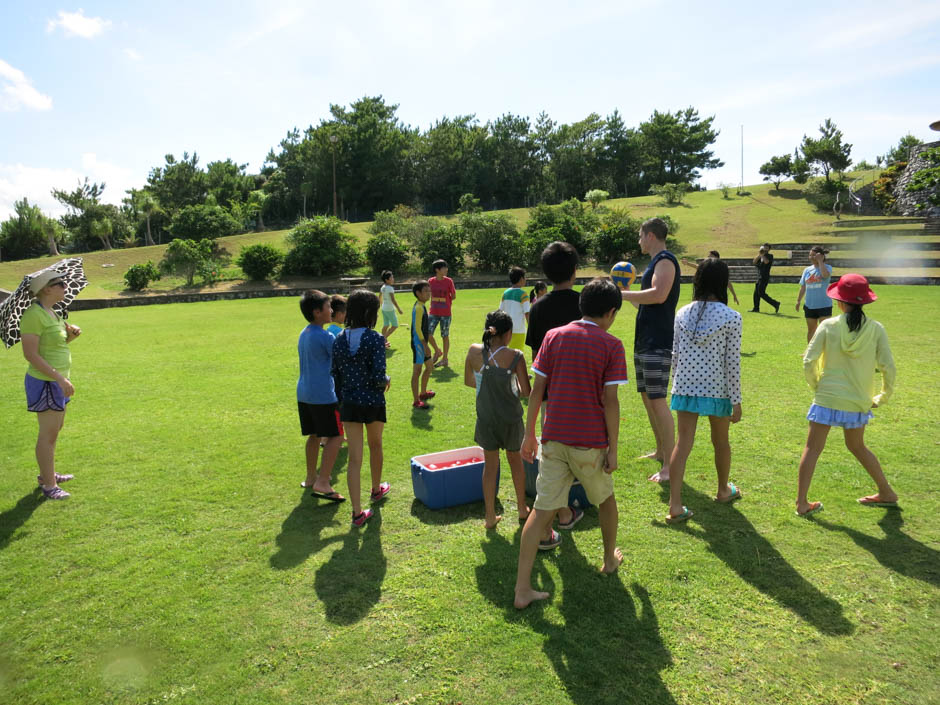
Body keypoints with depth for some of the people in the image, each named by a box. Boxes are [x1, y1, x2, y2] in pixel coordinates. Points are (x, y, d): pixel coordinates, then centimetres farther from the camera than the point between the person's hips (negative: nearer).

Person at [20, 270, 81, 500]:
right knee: (49, 433, -2)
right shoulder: (34, 314, -18)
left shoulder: (51, 313, 10)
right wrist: (60, 378, -27)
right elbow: (30, 354, -23)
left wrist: (70, 335, -2)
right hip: (45, 382, -10)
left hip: (57, 381, 10)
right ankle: (49, 486, 8)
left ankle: (47, 474, 35)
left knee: (56, 428, 20)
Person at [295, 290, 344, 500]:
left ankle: (311, 477, 27)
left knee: (314, 435, 18)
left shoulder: (304, 334, 12)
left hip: (304, 393, 9)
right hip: (323, 395, -9)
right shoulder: (325, 336, -16)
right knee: (335, 436, -3)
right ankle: (322, 483, -8)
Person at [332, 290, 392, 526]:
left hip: (349, 403, 3)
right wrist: (387, 381, 1)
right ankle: (376, 489, 46)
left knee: (354, 458, 5)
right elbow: (378, 377, -21)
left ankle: (357, 512, 4)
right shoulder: (375, 339, -15)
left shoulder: (339, 340, -1)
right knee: (375, 445, 24)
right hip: (373, 403, -2)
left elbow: (336, 375, 2)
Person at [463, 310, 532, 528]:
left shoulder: (474, 351, -9)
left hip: (486, 418, 1)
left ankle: (490, 516, 19)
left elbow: (468, 381, 4)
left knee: (490, 463, 15)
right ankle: (522, 508, 36)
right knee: (515, 460, 20)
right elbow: (526, 392, -11)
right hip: (511, 418, -1)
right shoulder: (515, 356, -15)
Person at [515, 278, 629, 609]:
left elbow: (537, 389, 2)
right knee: (605, 499, 24)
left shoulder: (553, 336, 3)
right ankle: (610, 558, 45)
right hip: (591, 442, -2)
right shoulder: (611, 345, -6)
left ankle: (522, 589, 1)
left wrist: (529, 433, 9)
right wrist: (612, 449, -2)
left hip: (554, 439, 2)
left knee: (542, 510, 4)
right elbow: (610, 402, -9)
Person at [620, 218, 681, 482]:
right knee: (647, 396, 17)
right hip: (644, 341, 11)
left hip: (658, 343, -11)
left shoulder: (666, 260, -11)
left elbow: (659, 294, -27)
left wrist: (623, 294, -18)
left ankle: (670, 465, -8)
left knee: (657, 400, -12)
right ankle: (660, 452, 29)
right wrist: (625, 294, 25)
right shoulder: (655, 262, 20)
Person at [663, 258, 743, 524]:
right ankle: (723, 490, 42)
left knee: (682, 444, 3)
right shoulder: (731, 317, -10)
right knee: (720, 441, 20)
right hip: (717, 390, -2)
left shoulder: (682, 313, 0)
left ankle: (675, 505, -1)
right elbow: (732, 362, -9)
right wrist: (736, 400, -1)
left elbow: (675, 356, 5)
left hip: (685, 388, 2)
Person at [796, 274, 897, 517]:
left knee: (812, 448, 5)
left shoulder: (828, 326, -7)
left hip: (827, 398, -3)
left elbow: (809, 362, -10)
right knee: (857, 446, 25)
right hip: (858, 401, 3)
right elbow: (888, 367, -4)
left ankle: (802, 503, 5)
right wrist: (883, 396, 10)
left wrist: (816, 386, 6)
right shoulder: (876, 329, -3)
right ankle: (886, 493, 35)